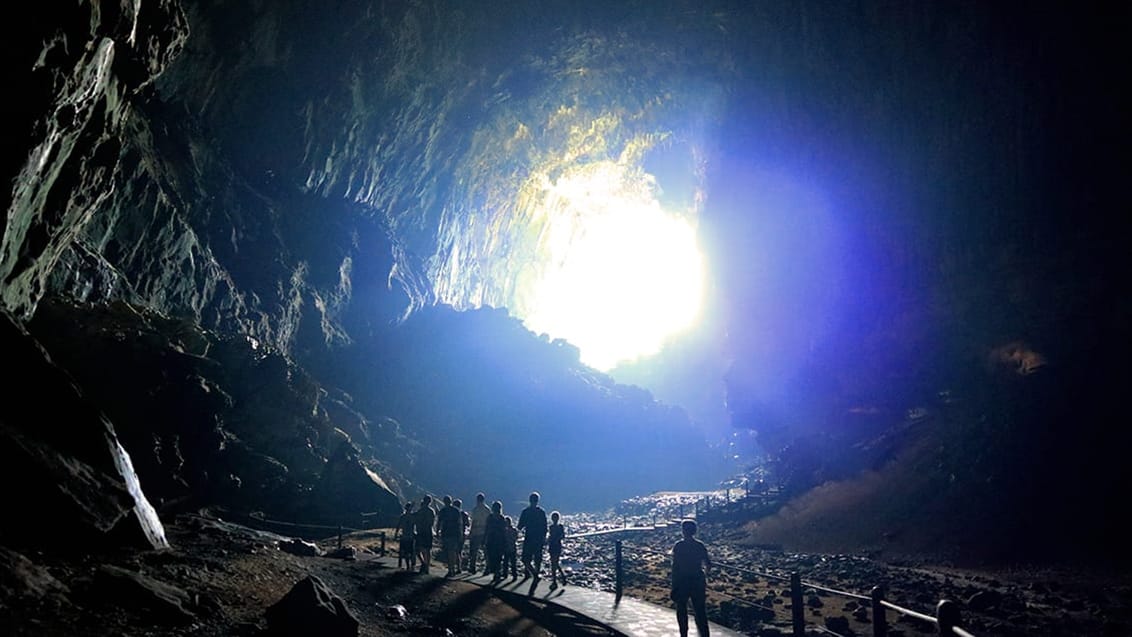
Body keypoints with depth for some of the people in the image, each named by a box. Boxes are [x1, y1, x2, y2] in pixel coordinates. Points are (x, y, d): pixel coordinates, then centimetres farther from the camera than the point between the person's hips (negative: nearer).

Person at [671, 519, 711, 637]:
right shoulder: (700, 545, -1)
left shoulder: (678, 546, -11)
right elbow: (708, 564, 2)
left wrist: (674, 586, -8)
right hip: (698, 582, 3)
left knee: (682, 611, 15)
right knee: (701, 612, 8)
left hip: (682, 582, -3)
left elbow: (675, 567, -13)